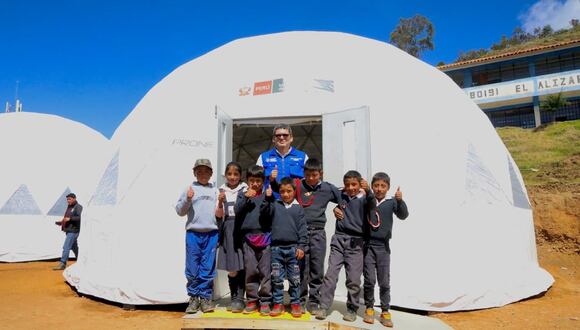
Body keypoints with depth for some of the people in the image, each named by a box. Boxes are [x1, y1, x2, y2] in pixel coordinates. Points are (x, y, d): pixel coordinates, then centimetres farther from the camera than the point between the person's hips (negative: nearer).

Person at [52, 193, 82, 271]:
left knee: (66, 247, -11)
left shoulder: (78, 207, -10)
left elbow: (80, 217, -23)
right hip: (68, 230, 10)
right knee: (74, 247, 16)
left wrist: (69, 219, -28)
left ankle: (62, 264, -6)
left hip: (73, 230, -10)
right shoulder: (69, 207, 18)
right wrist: (61, 222, 10)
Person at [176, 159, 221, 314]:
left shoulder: (215, 190, 12)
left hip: (211, 233, 2)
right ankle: (194, 297, 17)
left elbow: (220, 211, 19)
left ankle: (206, 297, 15)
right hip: (193, 233, -1)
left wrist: (221, 212, -3)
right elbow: (179, 211, 3)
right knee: (192, 268, 4)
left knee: (208, 267, 5)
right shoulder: (190, 189, 5)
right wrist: (187, 199, -13)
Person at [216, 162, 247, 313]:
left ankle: (239, 299, 5)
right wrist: (220, 202, -9)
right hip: (227, 228, 3)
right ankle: (234, 298, 18)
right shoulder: (221, 191, 9)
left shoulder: (245, 189, 1)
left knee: (240, 265, -4)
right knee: (230, 267, 6)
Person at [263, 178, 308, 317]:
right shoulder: (275, 205, 7)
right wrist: (268, 198, -24)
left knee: (294, 278, 6)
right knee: (276, 278, 7)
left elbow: (302, 229, 2)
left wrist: (301, 246, -4)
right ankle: (278, 304, 18)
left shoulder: (298, 208, 4)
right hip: (277, 248, 1)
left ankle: (295, 303, 19)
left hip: (293, 247, -1)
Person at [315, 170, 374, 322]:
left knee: (354, 280, 3)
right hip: (339, 240, 2)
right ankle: (323, 307, 7)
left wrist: (368, 191, -43)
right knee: (330, 275, 0)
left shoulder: (363, 199, -3)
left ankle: (352, 310, 19)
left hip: (355, 243, -2)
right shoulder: (341, 196, 6)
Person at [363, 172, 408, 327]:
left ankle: (385, 311, 19)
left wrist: (400, 200, -30)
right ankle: (369, 308, 20)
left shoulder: (391, 202, -2)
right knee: (369, 280, 2)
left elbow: (403, 215, -14)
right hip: (368, 245, 0)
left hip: (383, 247, 0)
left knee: (384, 282, 6)